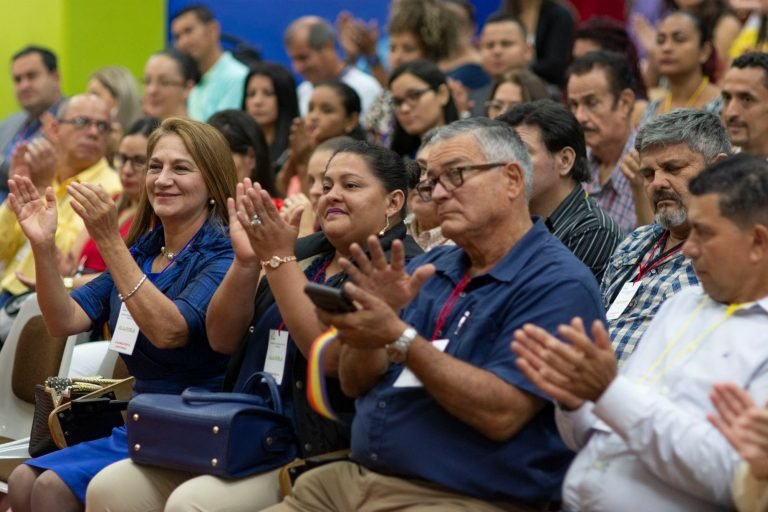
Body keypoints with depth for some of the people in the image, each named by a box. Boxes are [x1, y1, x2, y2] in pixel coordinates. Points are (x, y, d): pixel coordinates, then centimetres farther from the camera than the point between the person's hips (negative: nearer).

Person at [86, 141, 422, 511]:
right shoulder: (305, 253, 15)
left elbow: (334, 356, -20)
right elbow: (223, 340, 11)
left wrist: (278, 259, -17)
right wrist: (246, 260, -5)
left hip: (318, 457, -7)